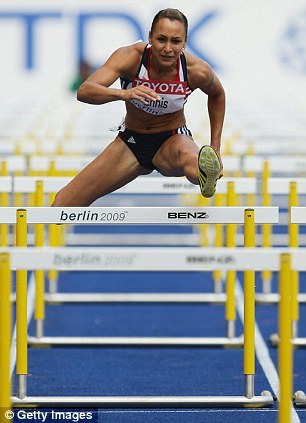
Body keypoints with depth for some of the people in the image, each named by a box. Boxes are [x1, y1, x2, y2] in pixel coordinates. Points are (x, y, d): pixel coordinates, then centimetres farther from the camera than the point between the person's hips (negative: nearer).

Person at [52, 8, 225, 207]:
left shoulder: (196, 70, -19)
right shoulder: (131, 57, -23)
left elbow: (217, 95, 6)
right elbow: (84, 91, -36)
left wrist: (215, 149, 2)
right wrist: (124, 94, -55)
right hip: (131, 142, 3)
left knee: (185, 153, -45)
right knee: (63, 205, -7)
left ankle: (205, 175, -77)